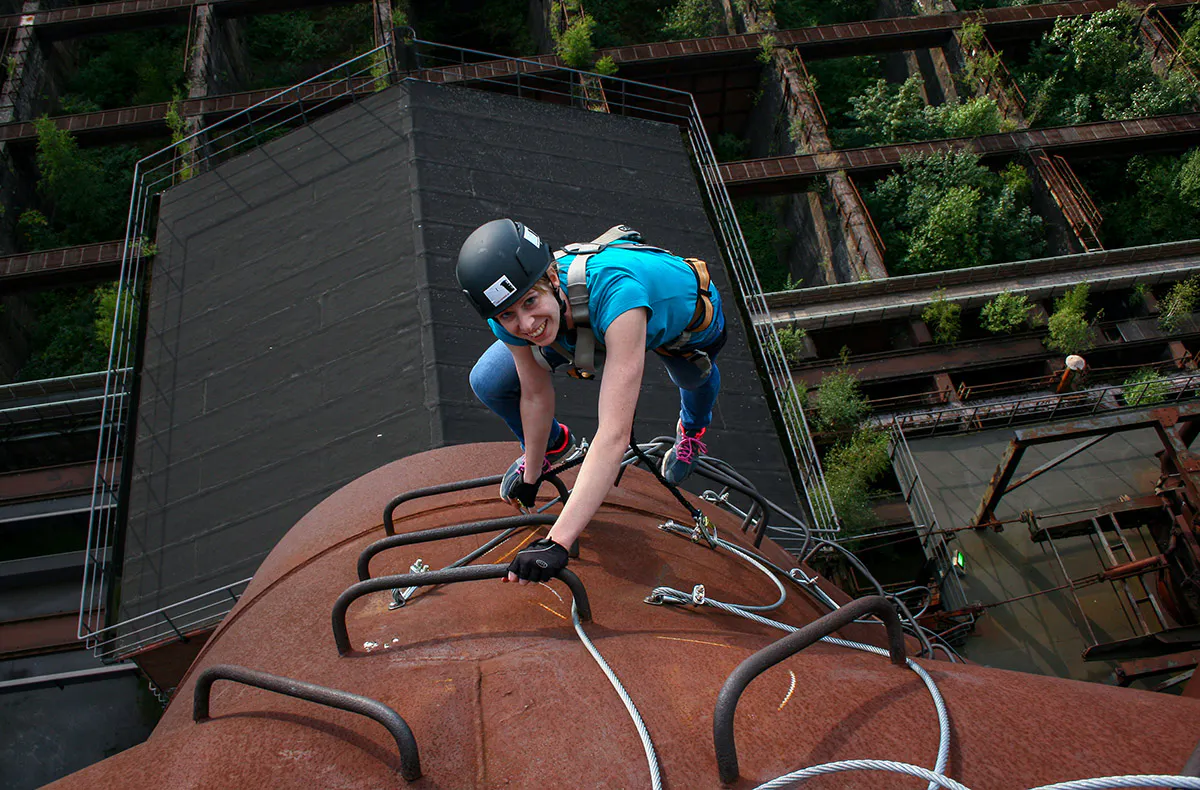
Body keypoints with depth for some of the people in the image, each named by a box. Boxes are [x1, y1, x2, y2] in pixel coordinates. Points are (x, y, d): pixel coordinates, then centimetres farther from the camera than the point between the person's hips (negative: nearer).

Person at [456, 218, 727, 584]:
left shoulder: (614, 290, -50)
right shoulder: (511, 317, -34)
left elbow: (614, 435, -53)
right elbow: (536, 395, -15)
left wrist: (557, 542, -57)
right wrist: (530, 477, -2)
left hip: (686, 313, -3)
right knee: (488, 383, -8)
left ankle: (692, 430, 64)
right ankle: (554, 445, 23)